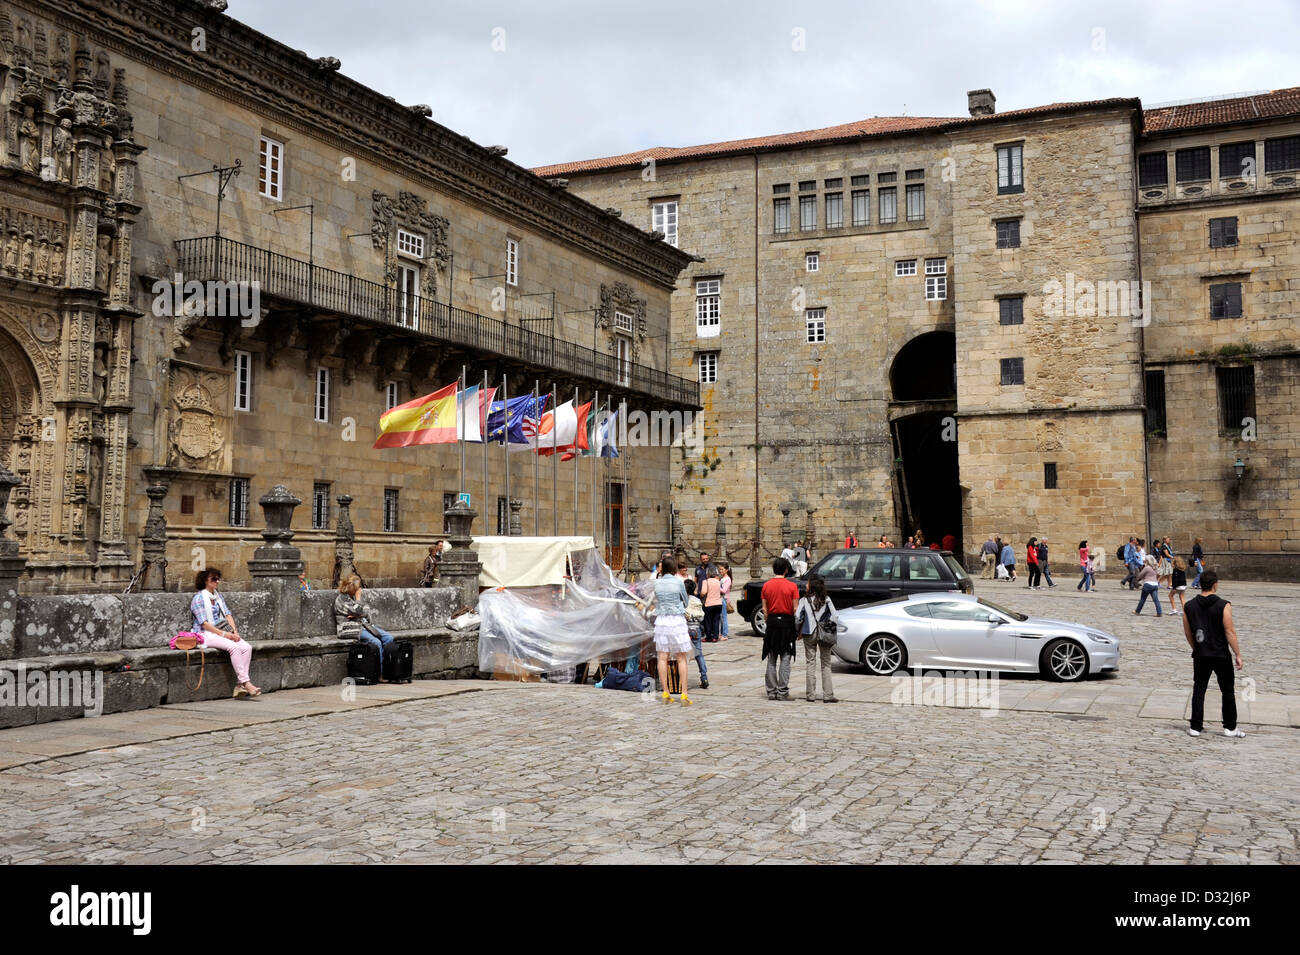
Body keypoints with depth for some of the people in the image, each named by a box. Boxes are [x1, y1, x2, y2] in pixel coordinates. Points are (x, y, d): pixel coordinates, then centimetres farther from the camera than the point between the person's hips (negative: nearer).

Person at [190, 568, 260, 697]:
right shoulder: (199, 598, -4)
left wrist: (234, 632, -5)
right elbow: (204, 623, -11)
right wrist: (223, 634, -17)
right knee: (234, 647, -32)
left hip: (222, 632, 7)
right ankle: (245, 682, -32)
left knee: (247, 647, -19)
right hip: (206, 634, -7)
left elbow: (228, 615, 13)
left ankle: (239, 685, -25)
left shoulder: (219, 597, 20)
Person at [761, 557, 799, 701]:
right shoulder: (792, 586, -7)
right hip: (786, 622, -3)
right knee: (785, 659, 2)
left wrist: (768, 622, 14)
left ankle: (771, 691, 10)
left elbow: (764, 609, 4)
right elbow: (795, 609, -7)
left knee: (771, 660, 9)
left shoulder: (766, 586, 3)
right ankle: (782, 692, 0)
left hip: (772, 621, 3)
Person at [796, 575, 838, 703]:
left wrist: (799, 631, 4)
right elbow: (835, 617, -5)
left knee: (810, 664, 7)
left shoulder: (804, 600, -6)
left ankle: (811, 695, 7)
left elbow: (797, 617, -10)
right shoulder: (826, 600, -2)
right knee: (826, 665, 6)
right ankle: (827, 695, 3)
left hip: (809, 634, 0)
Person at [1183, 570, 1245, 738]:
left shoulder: (1189, 606, 0)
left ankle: (1196, 727, 8)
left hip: (1200, 656, 3)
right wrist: (1238, 655, -7)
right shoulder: (1223, 605, -12)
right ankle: (1230, 727, 15)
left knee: (1198, 690, 9)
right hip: (1221, 655, -3)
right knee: (1228, 692, 11)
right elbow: (1230, 632, -13)